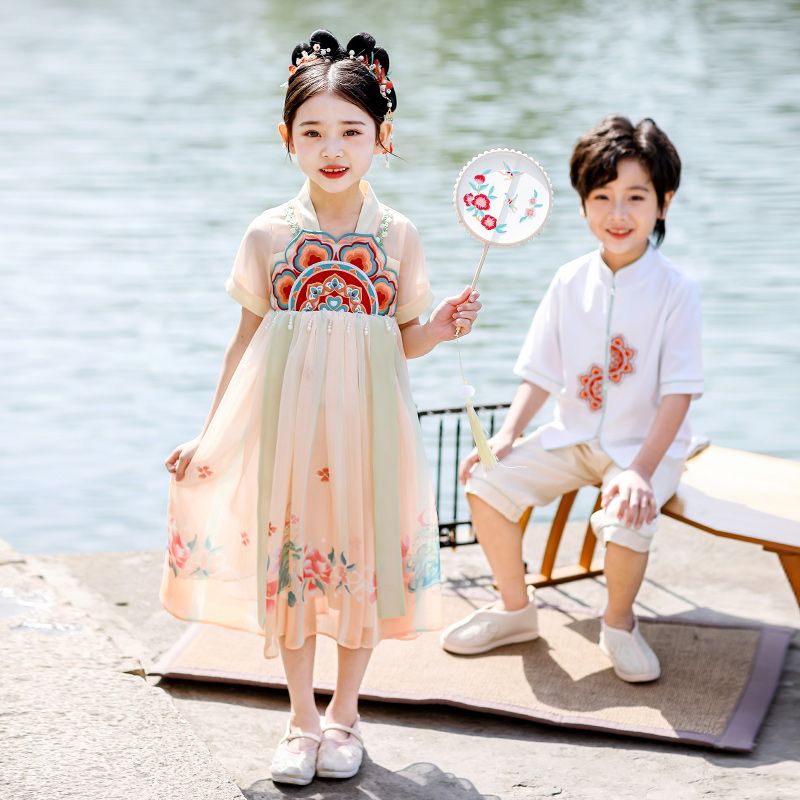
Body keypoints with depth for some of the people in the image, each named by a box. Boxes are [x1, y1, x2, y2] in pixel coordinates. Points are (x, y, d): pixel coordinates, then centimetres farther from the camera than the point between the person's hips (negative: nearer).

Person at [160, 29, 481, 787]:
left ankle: (344, 712, 27)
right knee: (287, 559, 5)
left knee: (363, 557, 7)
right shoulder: (269, 234, 0)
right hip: (285, 422, 0)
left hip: (365, 425, 0)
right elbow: (248, 338, 6)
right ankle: (301, 718, 23)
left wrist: (440, 327, -12)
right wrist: (207, 435, 3)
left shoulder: (397, 235, 1)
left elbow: (399, 339, 9)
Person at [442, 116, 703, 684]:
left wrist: (641, 471, -27)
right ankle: (515, 608, 10)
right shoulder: (570, 283, 1)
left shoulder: (675, 291, -12)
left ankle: (619, 624, 0)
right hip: (574, 436, 5)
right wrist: (507, 434, -10)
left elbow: (678, 393, -16)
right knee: (487, 482, -12)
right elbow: (541, 374, 5)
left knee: (626, 521, -33)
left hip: (647, 445, -5)